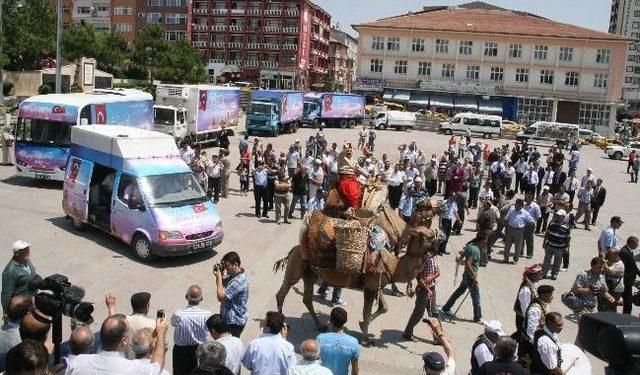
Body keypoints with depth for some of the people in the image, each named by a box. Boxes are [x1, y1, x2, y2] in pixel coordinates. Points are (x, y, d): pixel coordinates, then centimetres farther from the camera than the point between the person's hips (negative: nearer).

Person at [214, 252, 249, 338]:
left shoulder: (238, 282, -30)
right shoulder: (233, 274, 1)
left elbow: (220, 297, -29)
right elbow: (223, 284, 15)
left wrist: (219, 277, -22)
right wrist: (220, 275, -5)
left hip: (234, 322, -10)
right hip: (229, 317, 10)